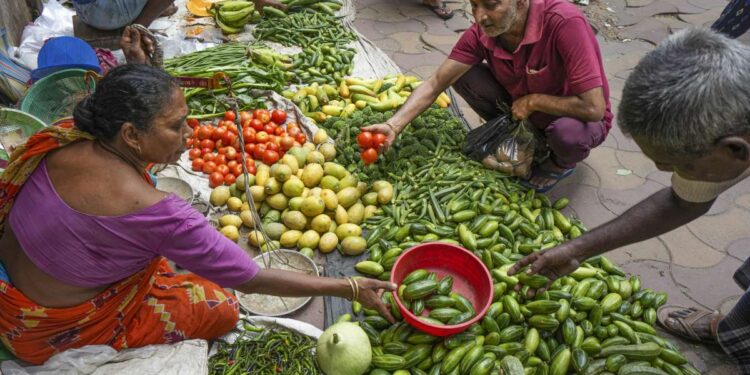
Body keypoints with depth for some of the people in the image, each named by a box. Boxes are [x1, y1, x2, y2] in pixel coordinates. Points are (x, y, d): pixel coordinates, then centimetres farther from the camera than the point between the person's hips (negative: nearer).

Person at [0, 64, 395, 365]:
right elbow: (249, 279, -30)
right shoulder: (151, 212, -37)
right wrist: (351, 288, -24)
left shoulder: (64, 135, -18)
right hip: (55, 331, -7)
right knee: (221, 309, 2)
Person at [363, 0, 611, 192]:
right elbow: (435, 84, -16)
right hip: (524, 111, 4)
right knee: (463, 75, -14)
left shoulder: (565, 23, -35)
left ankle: (562, 163, 1)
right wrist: (393, 126, -29)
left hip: (574, 118, -4)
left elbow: (593, 108, -37)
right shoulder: (481, 33, -18)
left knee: (567, 132, -39)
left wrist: (532, 101, -25)